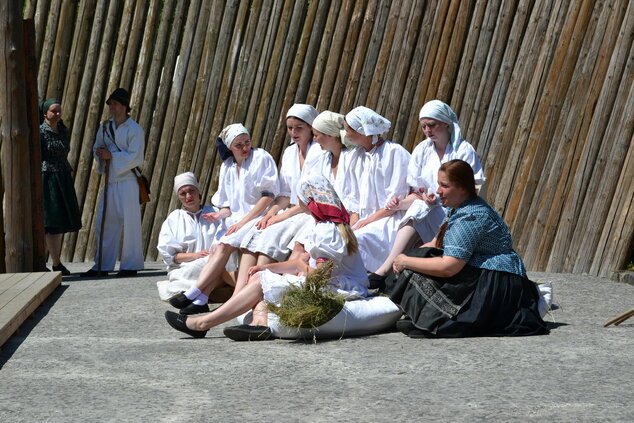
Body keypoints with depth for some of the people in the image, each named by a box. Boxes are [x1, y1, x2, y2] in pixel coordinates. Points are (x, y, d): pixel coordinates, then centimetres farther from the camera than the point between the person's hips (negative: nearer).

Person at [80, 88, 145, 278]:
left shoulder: (134, 129, -8)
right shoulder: (105, 127, 13)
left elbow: (135, 157, -15)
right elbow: (97, 147, 19)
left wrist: (111, 156, -19)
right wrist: (100, 153, -4)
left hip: (127, 182, -7)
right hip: (110, 181, 7)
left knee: (129, 221, -4)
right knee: (105, 221, 7)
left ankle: (131, 265, 3)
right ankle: (102, 265, 13)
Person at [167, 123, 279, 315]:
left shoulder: (261, 157, -4)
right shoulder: (227, 166, 14)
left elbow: (269, 195, -11)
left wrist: (242, 222, -15)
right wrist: (221, 214, -4)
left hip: (258, 218, -6)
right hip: (237, 220, 6)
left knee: (225, 245, -27)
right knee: (216, 249, -20)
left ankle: (193, 293, -32)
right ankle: (201, 300, -31)